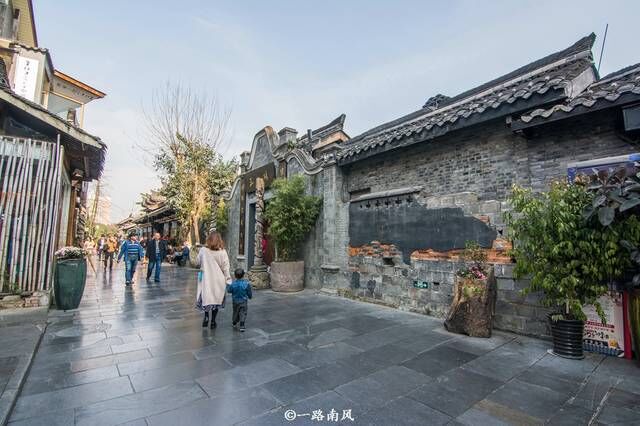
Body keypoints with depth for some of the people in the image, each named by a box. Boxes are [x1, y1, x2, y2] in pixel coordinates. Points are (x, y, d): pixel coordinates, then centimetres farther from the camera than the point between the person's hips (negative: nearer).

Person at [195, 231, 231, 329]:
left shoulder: (203, 250, -7)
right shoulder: (222, 252, -10)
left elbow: (197, 263, 6)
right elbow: (225, 268, -8)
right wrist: (228, 280, 0)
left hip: (206, 279, 1)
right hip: (218, 280, 0)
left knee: (206, 298, 17)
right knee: (216, 299, 12)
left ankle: (206, 316, -1)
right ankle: (213, 321, 19)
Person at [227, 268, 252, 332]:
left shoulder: (233, 284, -14)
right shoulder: (246, 283, -15)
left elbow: (229, 290, -1)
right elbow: (249, 293, -6)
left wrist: (228, 285, 17)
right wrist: (250, 296, 15)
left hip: (235, 301, 2)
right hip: (244, 301, -2)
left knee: (235, 312, 20)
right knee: (243, 313, 3)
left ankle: (234, 323, 38)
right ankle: (242, 326, -4)